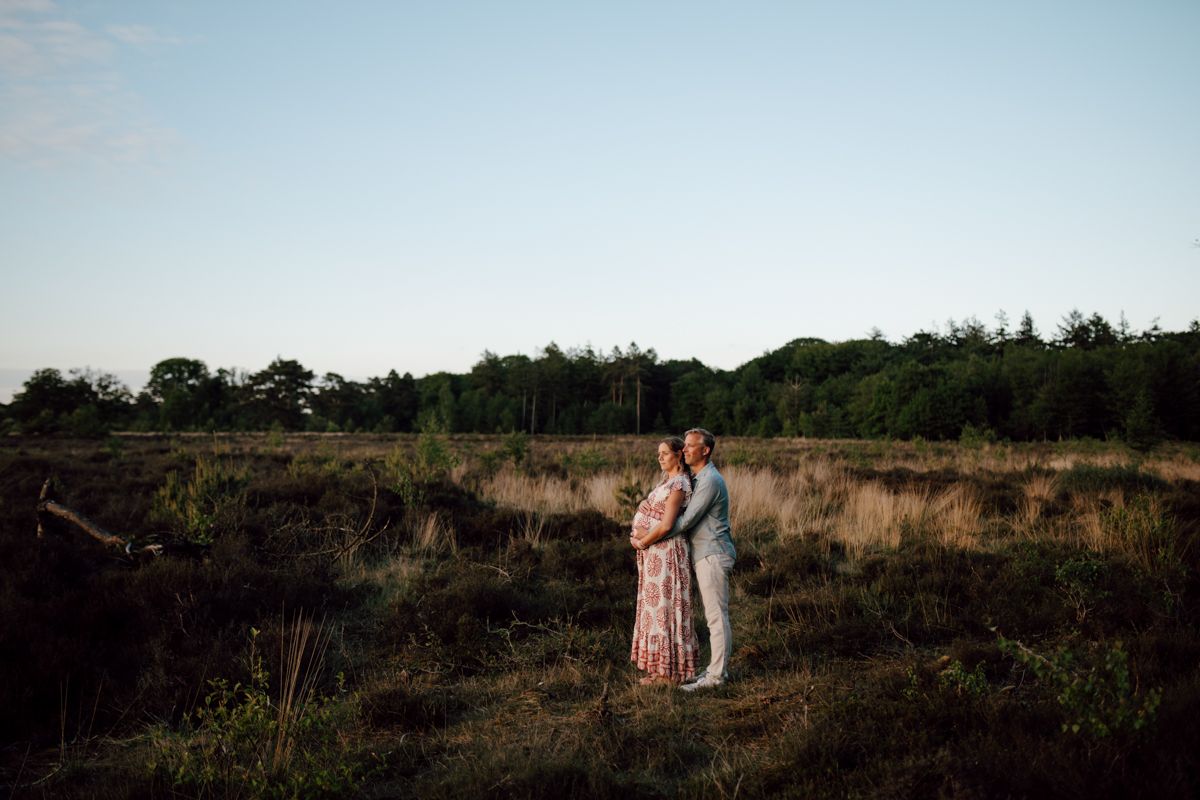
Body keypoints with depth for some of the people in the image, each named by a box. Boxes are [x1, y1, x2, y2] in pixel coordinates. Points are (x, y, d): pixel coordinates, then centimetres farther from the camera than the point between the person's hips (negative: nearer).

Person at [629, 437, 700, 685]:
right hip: (656, 553, 10)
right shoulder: (669, 480, 14)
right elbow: (651, 516, 18)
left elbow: (665, 525, -23)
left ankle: (671, 673, 4)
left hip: (665, 552, -10)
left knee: (665, 607, -3)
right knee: (657, 608, 13)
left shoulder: (678, 485, -16)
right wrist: (639, 535, 1)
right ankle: (663, 669, 19)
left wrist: (642, 542, -11)